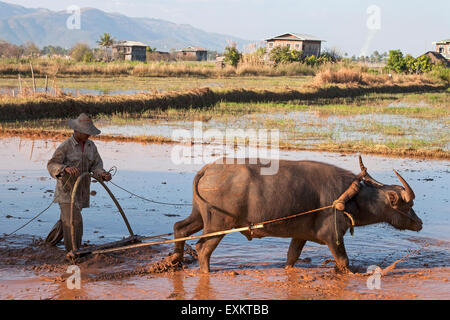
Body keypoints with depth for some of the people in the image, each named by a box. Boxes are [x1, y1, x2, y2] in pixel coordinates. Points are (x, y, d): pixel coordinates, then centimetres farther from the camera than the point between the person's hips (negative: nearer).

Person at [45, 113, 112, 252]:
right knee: (74, 222, -13)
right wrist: (66, 168, -41)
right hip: (67, 189, -6)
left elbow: (96, 166, -1)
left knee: (66, 220, 20)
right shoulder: (65, 147, -15)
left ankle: (51, 240, 42)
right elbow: (52, 166, -21)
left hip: (81, 191, 6)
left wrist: (103, 174, -24)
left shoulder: (91, 146, 3)